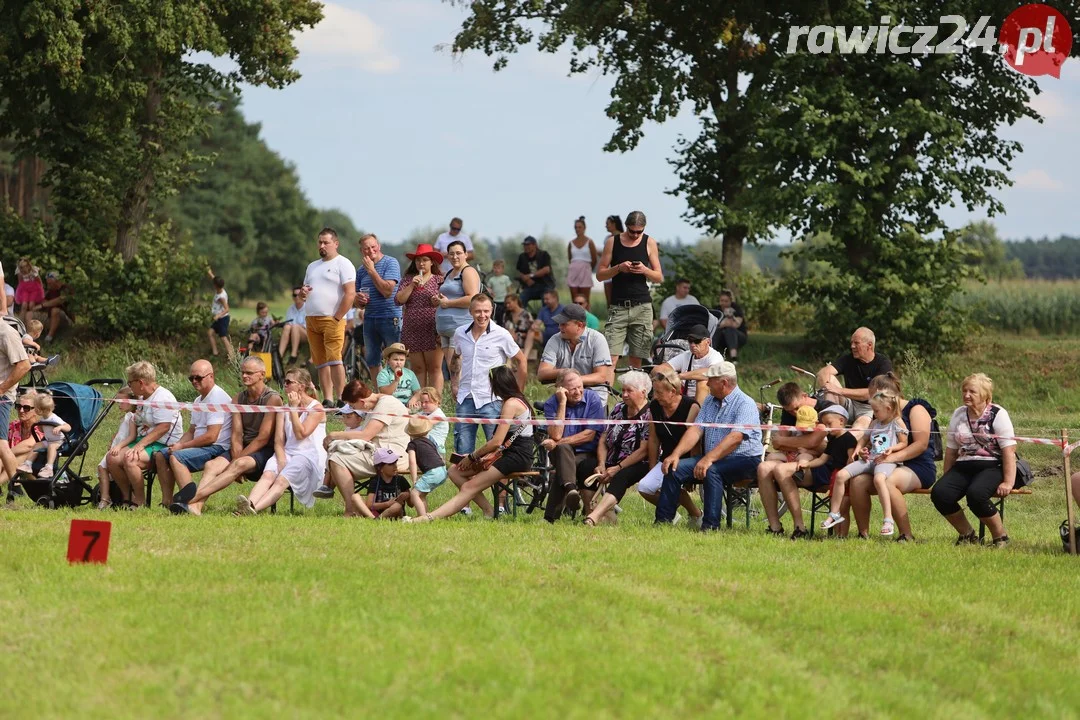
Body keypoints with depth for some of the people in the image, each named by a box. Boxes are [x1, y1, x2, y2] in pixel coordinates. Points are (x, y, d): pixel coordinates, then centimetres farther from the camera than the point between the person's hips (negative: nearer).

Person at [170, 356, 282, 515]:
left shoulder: (273, 399, -7)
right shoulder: (239, 399, 13)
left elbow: (263, 438, -12)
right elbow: (236, 434, 4)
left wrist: (237, 460, -16)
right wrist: (236, 457, -14)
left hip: (265, 452, -6)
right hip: (244, 451, 6)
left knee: (239, 464, -35)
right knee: (211, 466, -21)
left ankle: (193, 499, -49)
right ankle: (197, 506, -45)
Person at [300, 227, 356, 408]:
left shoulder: (343, 264, -2)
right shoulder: (312, 267, 22)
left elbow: (350, 293, -11)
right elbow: (305, 290, 30)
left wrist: (337, 318, -15)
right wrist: (303, 292, 4)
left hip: (332, 320, -7)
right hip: (311, 319, 7)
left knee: (334, 359, -15)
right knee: (321, 362, 5)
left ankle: (341, 399, -16)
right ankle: (327, 400, 5)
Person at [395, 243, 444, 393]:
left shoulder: (439, 280, 4)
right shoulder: (408, 279, 12)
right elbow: (398, 300, 1)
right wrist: (412, 285, -8)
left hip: (432, 330, -3)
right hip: (412, 331, 3)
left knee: (434, 368, -4)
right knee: (418, 369, 5)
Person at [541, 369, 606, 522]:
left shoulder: (592, 399, -5)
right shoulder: (552, 404, -3)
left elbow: (590, 435, -10)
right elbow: (556, 435, -17)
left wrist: (558, 443, -14)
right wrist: (562, 403, -19)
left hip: (587, 454, 0)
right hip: (561, 455, 0)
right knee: (563, 448, -34)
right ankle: (570, 488, -57)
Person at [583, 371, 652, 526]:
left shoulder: (649, 416, -7)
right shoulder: (618, 409, 13)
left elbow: (644, 450, -14)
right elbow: (603, 440, 11)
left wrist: (618, 468, -19)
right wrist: (601, 465, -6)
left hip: (638, 465, -7)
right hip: (611, 462, 7)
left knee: (621, 477, -38)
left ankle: (593, 517, -60)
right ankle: (605, 510, -31)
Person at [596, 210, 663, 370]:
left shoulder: (649, 243, 6)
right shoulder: (612, 242, 5)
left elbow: (659, 277, 9)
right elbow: (600, 274, 6)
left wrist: (645, 270, -12)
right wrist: (618, 268, -12)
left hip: (642, 307, 1)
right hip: (618, 307, -1)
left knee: (636, 358, -1)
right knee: (611, 358, -12)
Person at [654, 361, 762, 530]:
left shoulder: (745, 404, -12)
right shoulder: (710, 401, 13)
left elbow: (736, 438, -24)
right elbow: (696, 430, 6)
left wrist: (709, 459, -33)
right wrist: (676, 454, -10)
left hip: (744, 460, -7)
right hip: (712, 459, 7)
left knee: (711, 470, -36)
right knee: (674, 468, -11)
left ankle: (711, 525, -34)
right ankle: (662, 520, -9)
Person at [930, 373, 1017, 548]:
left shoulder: (998, 414, -2)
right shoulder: (958, 415, 15)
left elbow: (1009, 451, -9)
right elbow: (951, 451, 20)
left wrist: (1008, 482, -17)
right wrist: (946, 480, 15)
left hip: (992, 467, -6)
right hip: (963, 467, 6)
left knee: (976, 494, -36)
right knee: (939, 493, -23)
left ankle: (1000, 536, -13)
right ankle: (966, 534, -1)